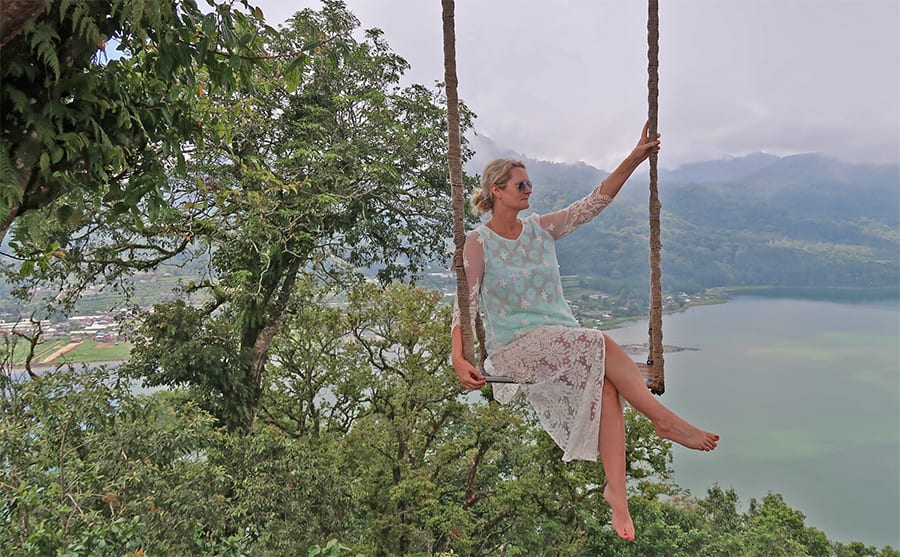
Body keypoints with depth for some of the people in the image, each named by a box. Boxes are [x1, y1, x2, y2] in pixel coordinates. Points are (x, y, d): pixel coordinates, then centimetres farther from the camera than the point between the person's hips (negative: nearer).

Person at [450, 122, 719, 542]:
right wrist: (459, 359, -25)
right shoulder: (478, 243, -3)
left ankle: (617, 494, -22)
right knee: (602, 346, -28)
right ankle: (666, 421, -14)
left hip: (565, 343, 5)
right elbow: (465, 305, -11)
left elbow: (594, 203, 6)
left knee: (605, 387, -25)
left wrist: (634, 160, -3)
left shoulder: (541, 229, 11)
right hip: (516, 347, -5)